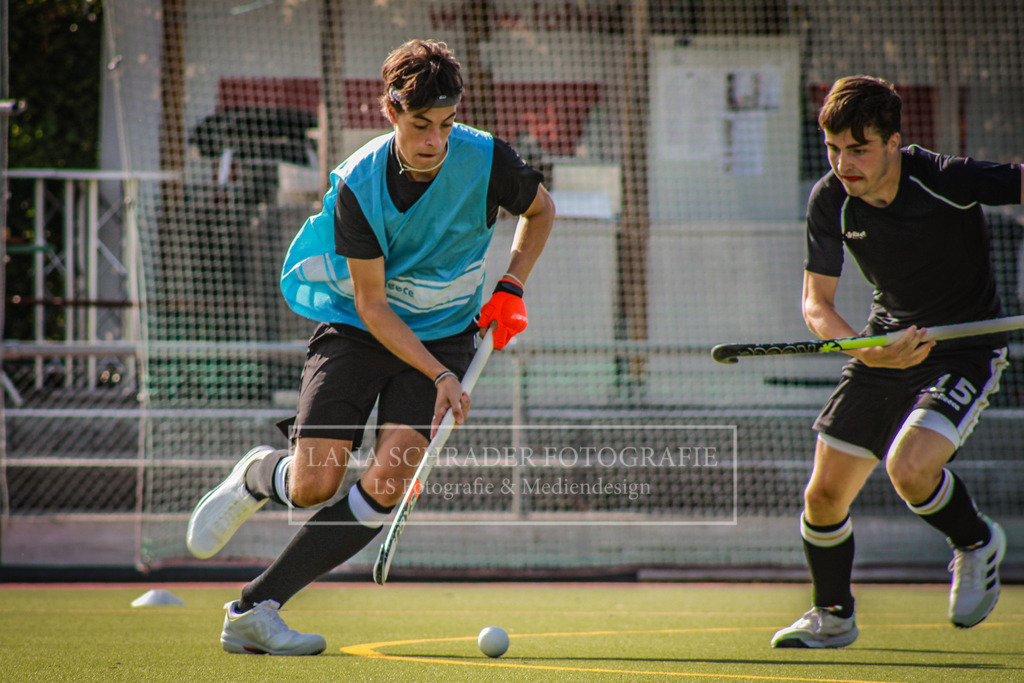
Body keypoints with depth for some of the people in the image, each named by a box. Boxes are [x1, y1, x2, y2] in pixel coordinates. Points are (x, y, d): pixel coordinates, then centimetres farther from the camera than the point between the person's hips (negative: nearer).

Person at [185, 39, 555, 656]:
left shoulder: (488, 161, -16)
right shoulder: (358, 186, -21)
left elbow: (541, 211, 8)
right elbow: (371, 304, -15)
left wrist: (511, 290, -4)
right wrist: (440, 376, -22)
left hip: (445, 333, 1)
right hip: (358, 327, -1)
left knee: (386, 487, -18)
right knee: (313, 486, -14)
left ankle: (254, 608, -12)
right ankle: (257, 476, 26)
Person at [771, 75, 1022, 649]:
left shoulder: (950, 180, -26)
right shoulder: (830, 200, -12)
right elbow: (816, 303, -8)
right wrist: (864, 350, -27)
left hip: (965, 349, -5)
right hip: (886, 344, 5)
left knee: (909, 468, -28)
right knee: (824, 495, 3)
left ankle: (978, 544, 5)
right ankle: (833, 617, 30)